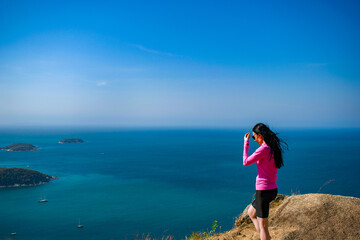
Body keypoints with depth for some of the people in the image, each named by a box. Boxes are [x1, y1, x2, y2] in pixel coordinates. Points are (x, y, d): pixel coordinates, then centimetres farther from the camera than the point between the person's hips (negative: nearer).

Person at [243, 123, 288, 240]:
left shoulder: (264, 149, -21)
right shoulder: (274, 148, 6)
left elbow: (246, 162, -11)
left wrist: (246, 143, -5)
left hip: (264, 191, -9)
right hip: (272, 189, 9)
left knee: (263, 226, 4)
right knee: (251, 213, 28)